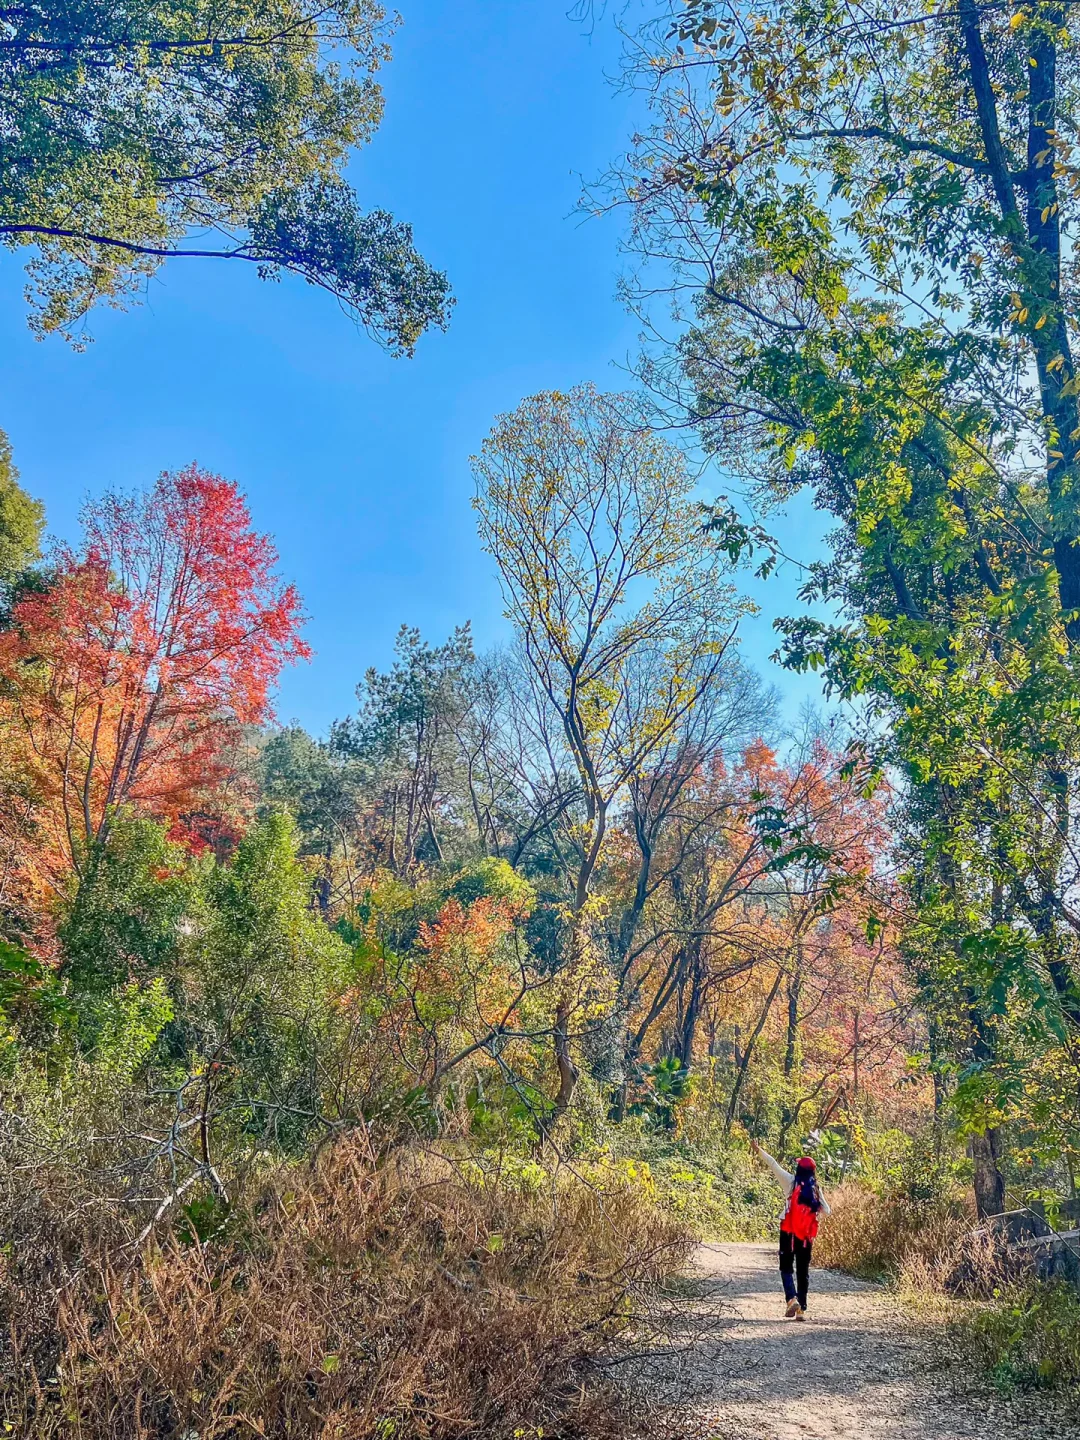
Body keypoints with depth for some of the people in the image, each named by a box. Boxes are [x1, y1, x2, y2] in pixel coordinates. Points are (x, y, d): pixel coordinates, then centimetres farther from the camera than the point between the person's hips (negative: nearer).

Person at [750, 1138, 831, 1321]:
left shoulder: (791, 1182, -5)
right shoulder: (816, 1188, 1)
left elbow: (773, 1164, -5)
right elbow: (827, 1211, 5)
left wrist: (758, 1151, 0)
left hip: (789, 1232, -2)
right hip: (807, 1235, 2)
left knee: (786, 1267, 8)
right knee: (803, 1271, 12)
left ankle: (792, 1299, -15)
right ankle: (801, 1309, 9)